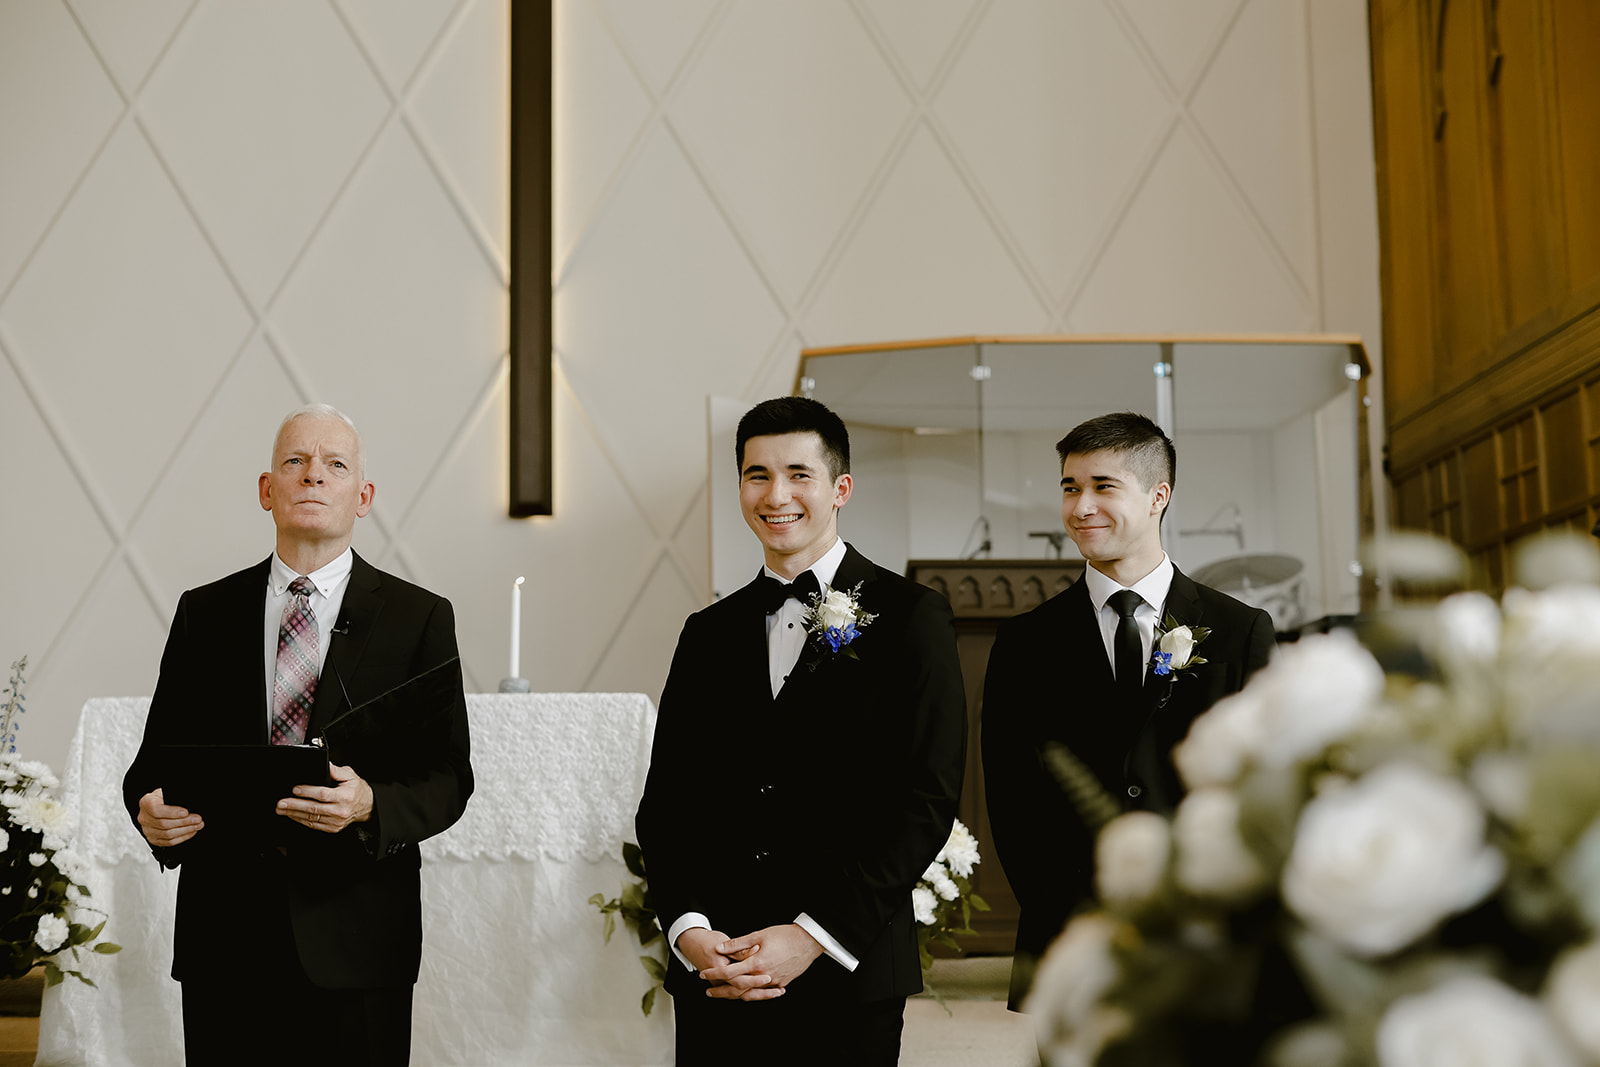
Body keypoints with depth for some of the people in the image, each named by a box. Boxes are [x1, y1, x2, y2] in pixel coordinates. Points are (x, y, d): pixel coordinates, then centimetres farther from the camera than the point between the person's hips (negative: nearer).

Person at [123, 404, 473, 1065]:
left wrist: (370, 805, -20)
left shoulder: (419, 618, 3)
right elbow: (157, 755, 11)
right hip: (225, 934, 2)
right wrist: (148, 807, -11)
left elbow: (449, 777, -1)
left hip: (356, 941, -1)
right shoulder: (203, 614, 10)